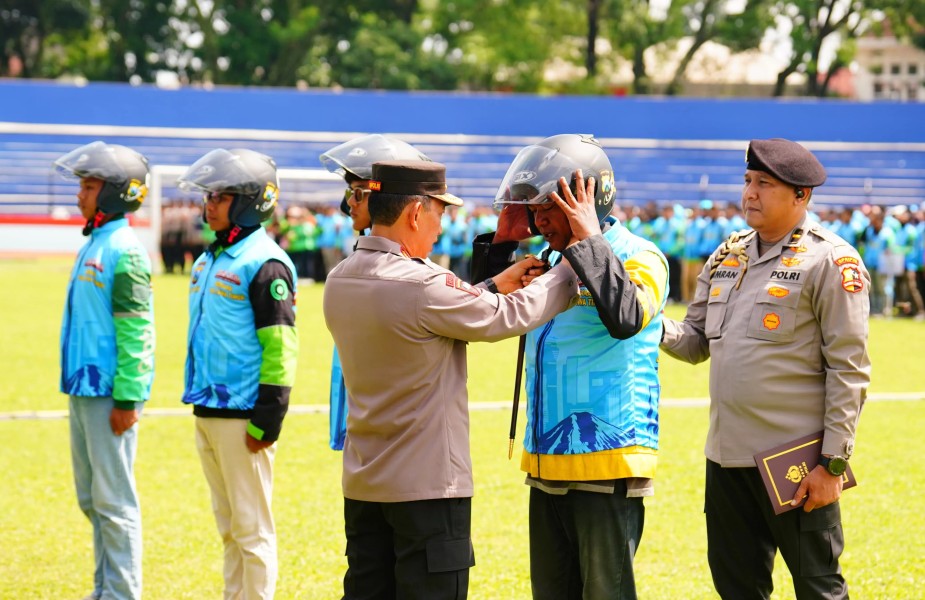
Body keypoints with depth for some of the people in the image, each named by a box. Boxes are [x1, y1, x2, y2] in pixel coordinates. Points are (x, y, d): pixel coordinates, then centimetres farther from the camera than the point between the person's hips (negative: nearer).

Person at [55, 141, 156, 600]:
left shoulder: (124, 251, -15)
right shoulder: (94, 245, 14)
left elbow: (136, 332, -18)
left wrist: (126, 399, -20)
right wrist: (78, 386, 19)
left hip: (110, 393, -10)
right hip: (83, 389, 10)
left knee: (113, 501, -4)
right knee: (91, 498, 15)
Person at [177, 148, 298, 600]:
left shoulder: (264, 262, -13)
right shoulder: (209, 259, 15)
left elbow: (280, 346, -17)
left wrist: (266, 419, -20)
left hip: (241, 417, -9)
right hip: (207, 411, 9)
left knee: (252, 528, -3)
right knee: (228, 527, 15)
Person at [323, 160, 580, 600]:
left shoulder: (339, 281, 4)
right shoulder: (421, 286, -20)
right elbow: (508, 318, -9)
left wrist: (493, 286, 19)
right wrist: (573, 271, 4)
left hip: (363, 482, 8)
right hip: (429, 484, -8)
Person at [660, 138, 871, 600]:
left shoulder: (829, 261, -8)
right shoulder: (727, 256, 13)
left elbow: (848, 370, -11)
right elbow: (697, 341, 16)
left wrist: (833, 463, -14)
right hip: (726, 457, 7)